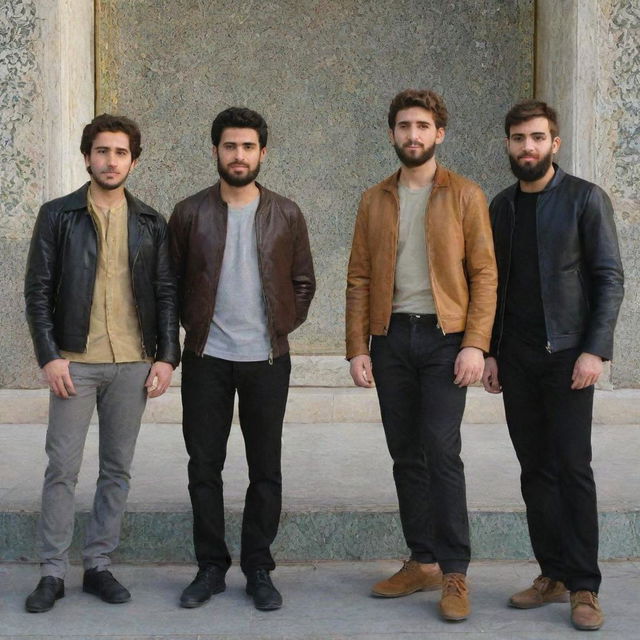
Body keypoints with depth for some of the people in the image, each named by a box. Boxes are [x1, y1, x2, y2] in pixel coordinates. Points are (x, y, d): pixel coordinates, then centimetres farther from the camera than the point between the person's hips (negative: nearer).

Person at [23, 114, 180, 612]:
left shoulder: (150, 224, 9)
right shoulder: (58, 215, 2)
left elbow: (166, 292, 9)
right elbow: (38, 290, 0)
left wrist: (166, 357, 1)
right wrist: (49, 356, -8)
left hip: (133, 364, 2)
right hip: (74, 362, -2)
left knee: (118, 469, 7)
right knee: (62, 468, -1)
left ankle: (99, 565, 18)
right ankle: (53, 572, 8)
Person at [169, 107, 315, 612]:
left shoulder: (286, 215, 4)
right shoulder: (190, 213, 2)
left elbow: (303, 283, 10)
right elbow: (173, 281, 8)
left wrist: (280, 328, 1)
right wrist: (193, 326, 2)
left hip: (267, 360, 0)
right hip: (206, 359, 0)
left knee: (266, 470, 4)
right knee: (204, 467, 5)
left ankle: (259, 570, 15)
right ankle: (211, 567, 17)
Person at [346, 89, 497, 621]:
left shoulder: (465, 196, 2)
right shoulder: (375, 201, 11)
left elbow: (484, 274, -3)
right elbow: (359, 278, 10)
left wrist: (475, 343, -12)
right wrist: (357, 347, 3)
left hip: (445, 337, -4)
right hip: (391, 338, 4)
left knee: (441, 450, -11)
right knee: (406, 454, 8)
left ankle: (455, 574, -4)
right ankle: (423, 562, 18)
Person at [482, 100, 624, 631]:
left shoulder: (586, 199, -4)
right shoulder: (501, 206, 11)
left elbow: (610, 279, -7)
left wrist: (595, 350, -15)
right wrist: (491, 352, 9)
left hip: (566, 353, -5)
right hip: (515, 358, 5)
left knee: (572, 467, -5)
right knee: (535, 469, 7)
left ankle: (584, 587, 2)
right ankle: (552, 575, 15)